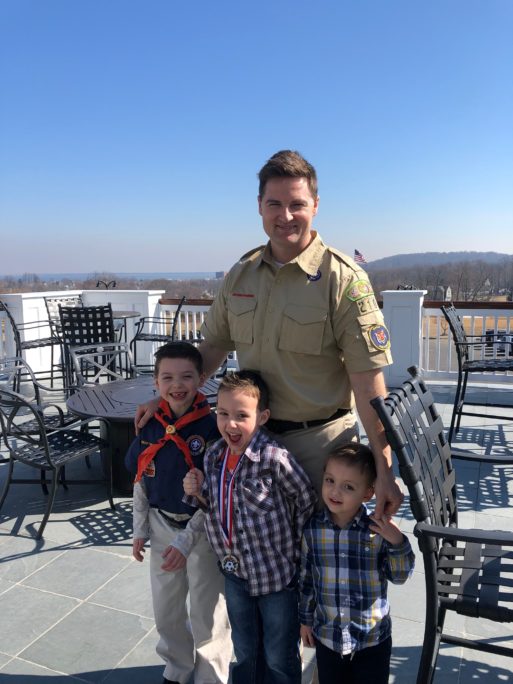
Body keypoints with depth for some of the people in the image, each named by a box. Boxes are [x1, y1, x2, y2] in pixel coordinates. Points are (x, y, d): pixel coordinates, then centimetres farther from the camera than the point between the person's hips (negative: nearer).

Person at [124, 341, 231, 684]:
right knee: (165, 608, 22)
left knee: (207, 614, 11)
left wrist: (187, 540, -18)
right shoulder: (151, 425, -5)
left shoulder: (212, 427, -20)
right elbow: (140, 480, 6)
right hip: (161, 525, 5)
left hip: (202, 530, -5)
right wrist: (140, 529, 7)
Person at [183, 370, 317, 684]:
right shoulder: (213, 457, -6)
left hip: (278, 574, -5)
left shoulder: (276, 458, -26)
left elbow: (308, 502, -15)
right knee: (244, 652, 27)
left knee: (279, 658, 18)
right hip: (235, 571, 5)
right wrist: (198, 492, -11)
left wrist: (292, 545, -8)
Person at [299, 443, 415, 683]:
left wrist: (397, 542, -25)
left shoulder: (378, 530, -19)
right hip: (326, 636, 2)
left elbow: (399, 576, -9)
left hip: (373, 638, -2)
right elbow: (306, 578, 1)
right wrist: (305, 619, 9)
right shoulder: (312, 528, -12)